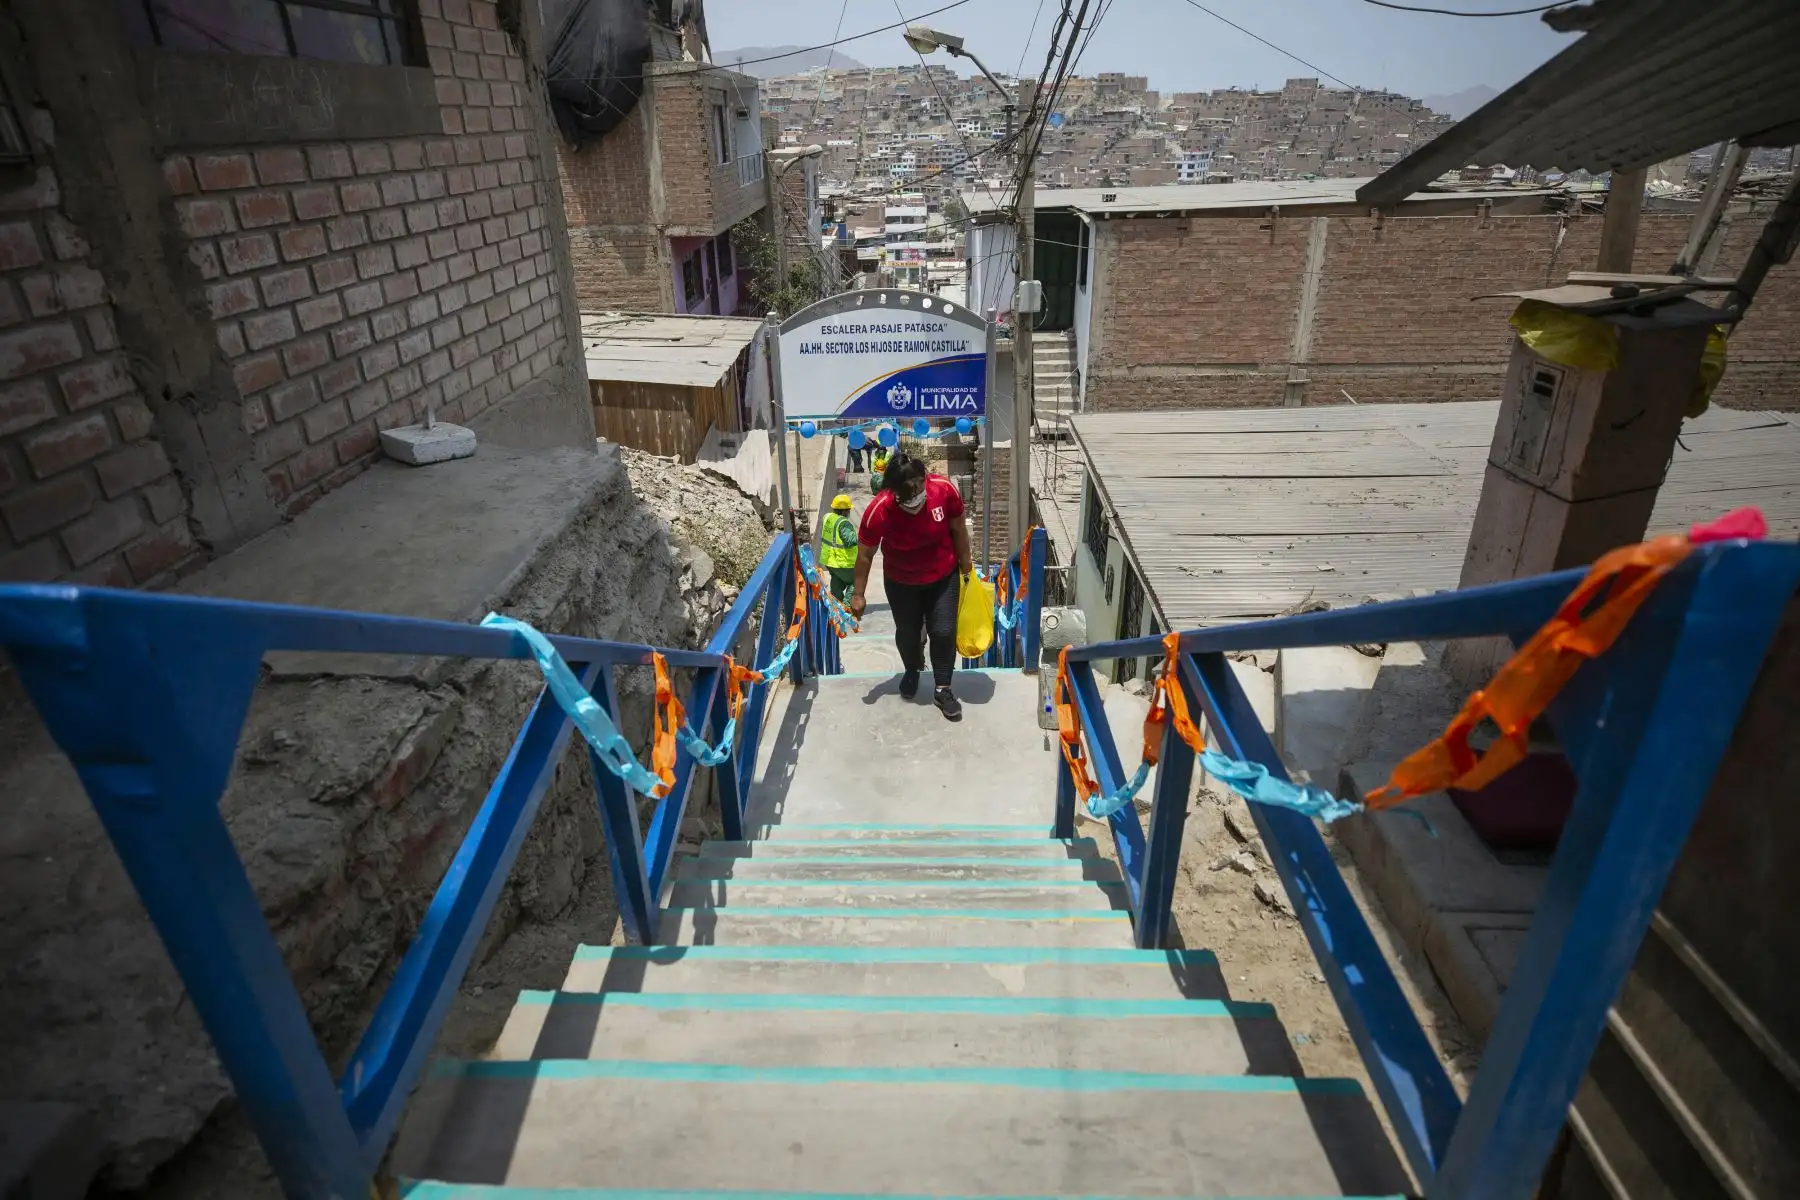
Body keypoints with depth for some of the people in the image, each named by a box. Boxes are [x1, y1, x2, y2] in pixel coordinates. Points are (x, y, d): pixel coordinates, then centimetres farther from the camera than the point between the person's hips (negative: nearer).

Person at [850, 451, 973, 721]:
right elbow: (865, 555, -18)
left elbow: (958, 529, -9)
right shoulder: (879, 511, -32)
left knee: (943, 632, -1)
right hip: (901, 581, 0)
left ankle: (942, 689, 19)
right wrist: (858, 595, -12)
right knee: (907, 632, 15)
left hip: (943, 575, 1)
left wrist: (965, 563, 2)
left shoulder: (944, 489, -27)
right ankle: (913, 671, 48)